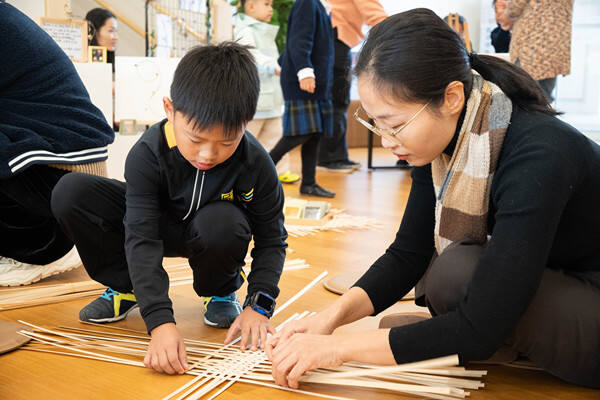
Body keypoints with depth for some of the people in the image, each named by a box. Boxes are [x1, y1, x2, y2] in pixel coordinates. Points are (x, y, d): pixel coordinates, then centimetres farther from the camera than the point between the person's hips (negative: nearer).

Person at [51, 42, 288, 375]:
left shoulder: (256, 164, -27)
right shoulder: (148, 154, -30)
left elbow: (271, 240, -14)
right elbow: (142, 238, -34)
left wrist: (259, 306, -28)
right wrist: (160, 321, -45)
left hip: (208, 234, 0)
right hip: (156, 222, 1)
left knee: (224, 223, -40)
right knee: (69, 193, -22)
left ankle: (221, 291, -4)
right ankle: (124, 288, -2)